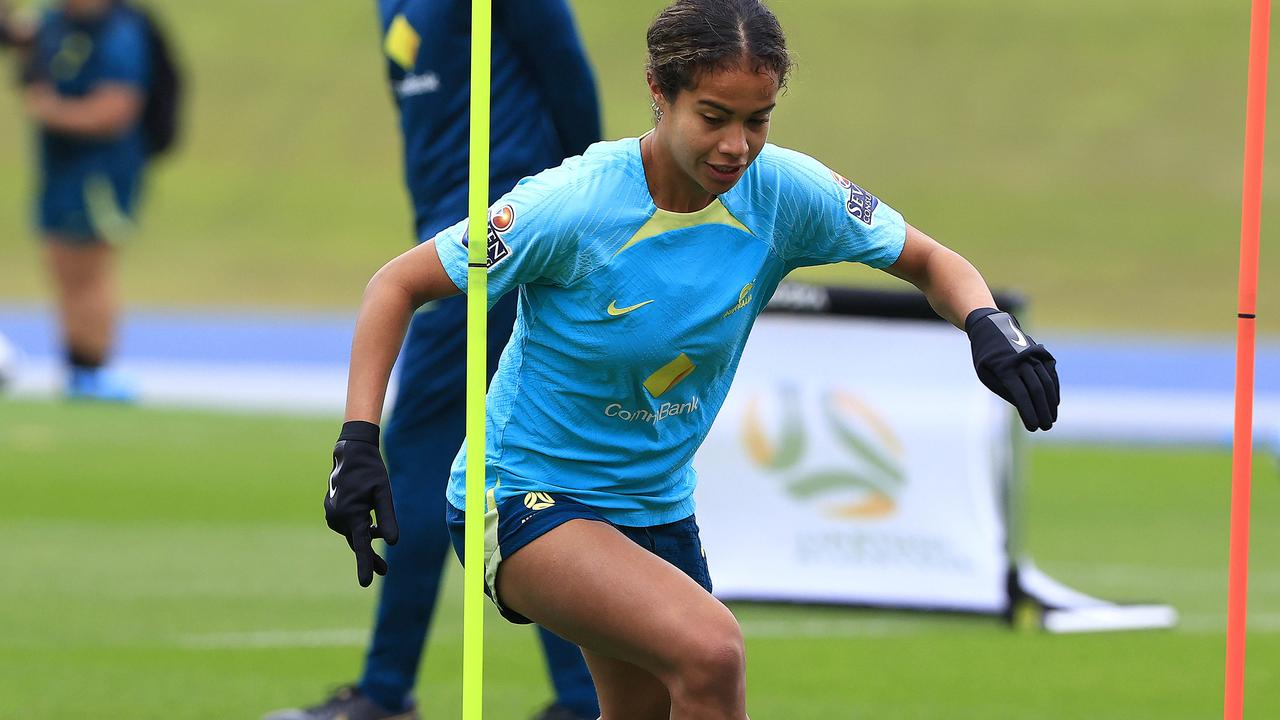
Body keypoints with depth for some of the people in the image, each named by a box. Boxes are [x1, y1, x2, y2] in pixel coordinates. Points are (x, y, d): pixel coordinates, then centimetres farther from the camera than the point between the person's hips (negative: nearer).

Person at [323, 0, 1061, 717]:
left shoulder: (785, 192, -11)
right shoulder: (571, 206, -23)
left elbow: (929, 260, 2)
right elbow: (399, 284, -13)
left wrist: (988, 324, -20)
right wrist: (359, 441, -24)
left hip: (659, 505, 7)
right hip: (527, 498, -7)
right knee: (710, 652, -30)